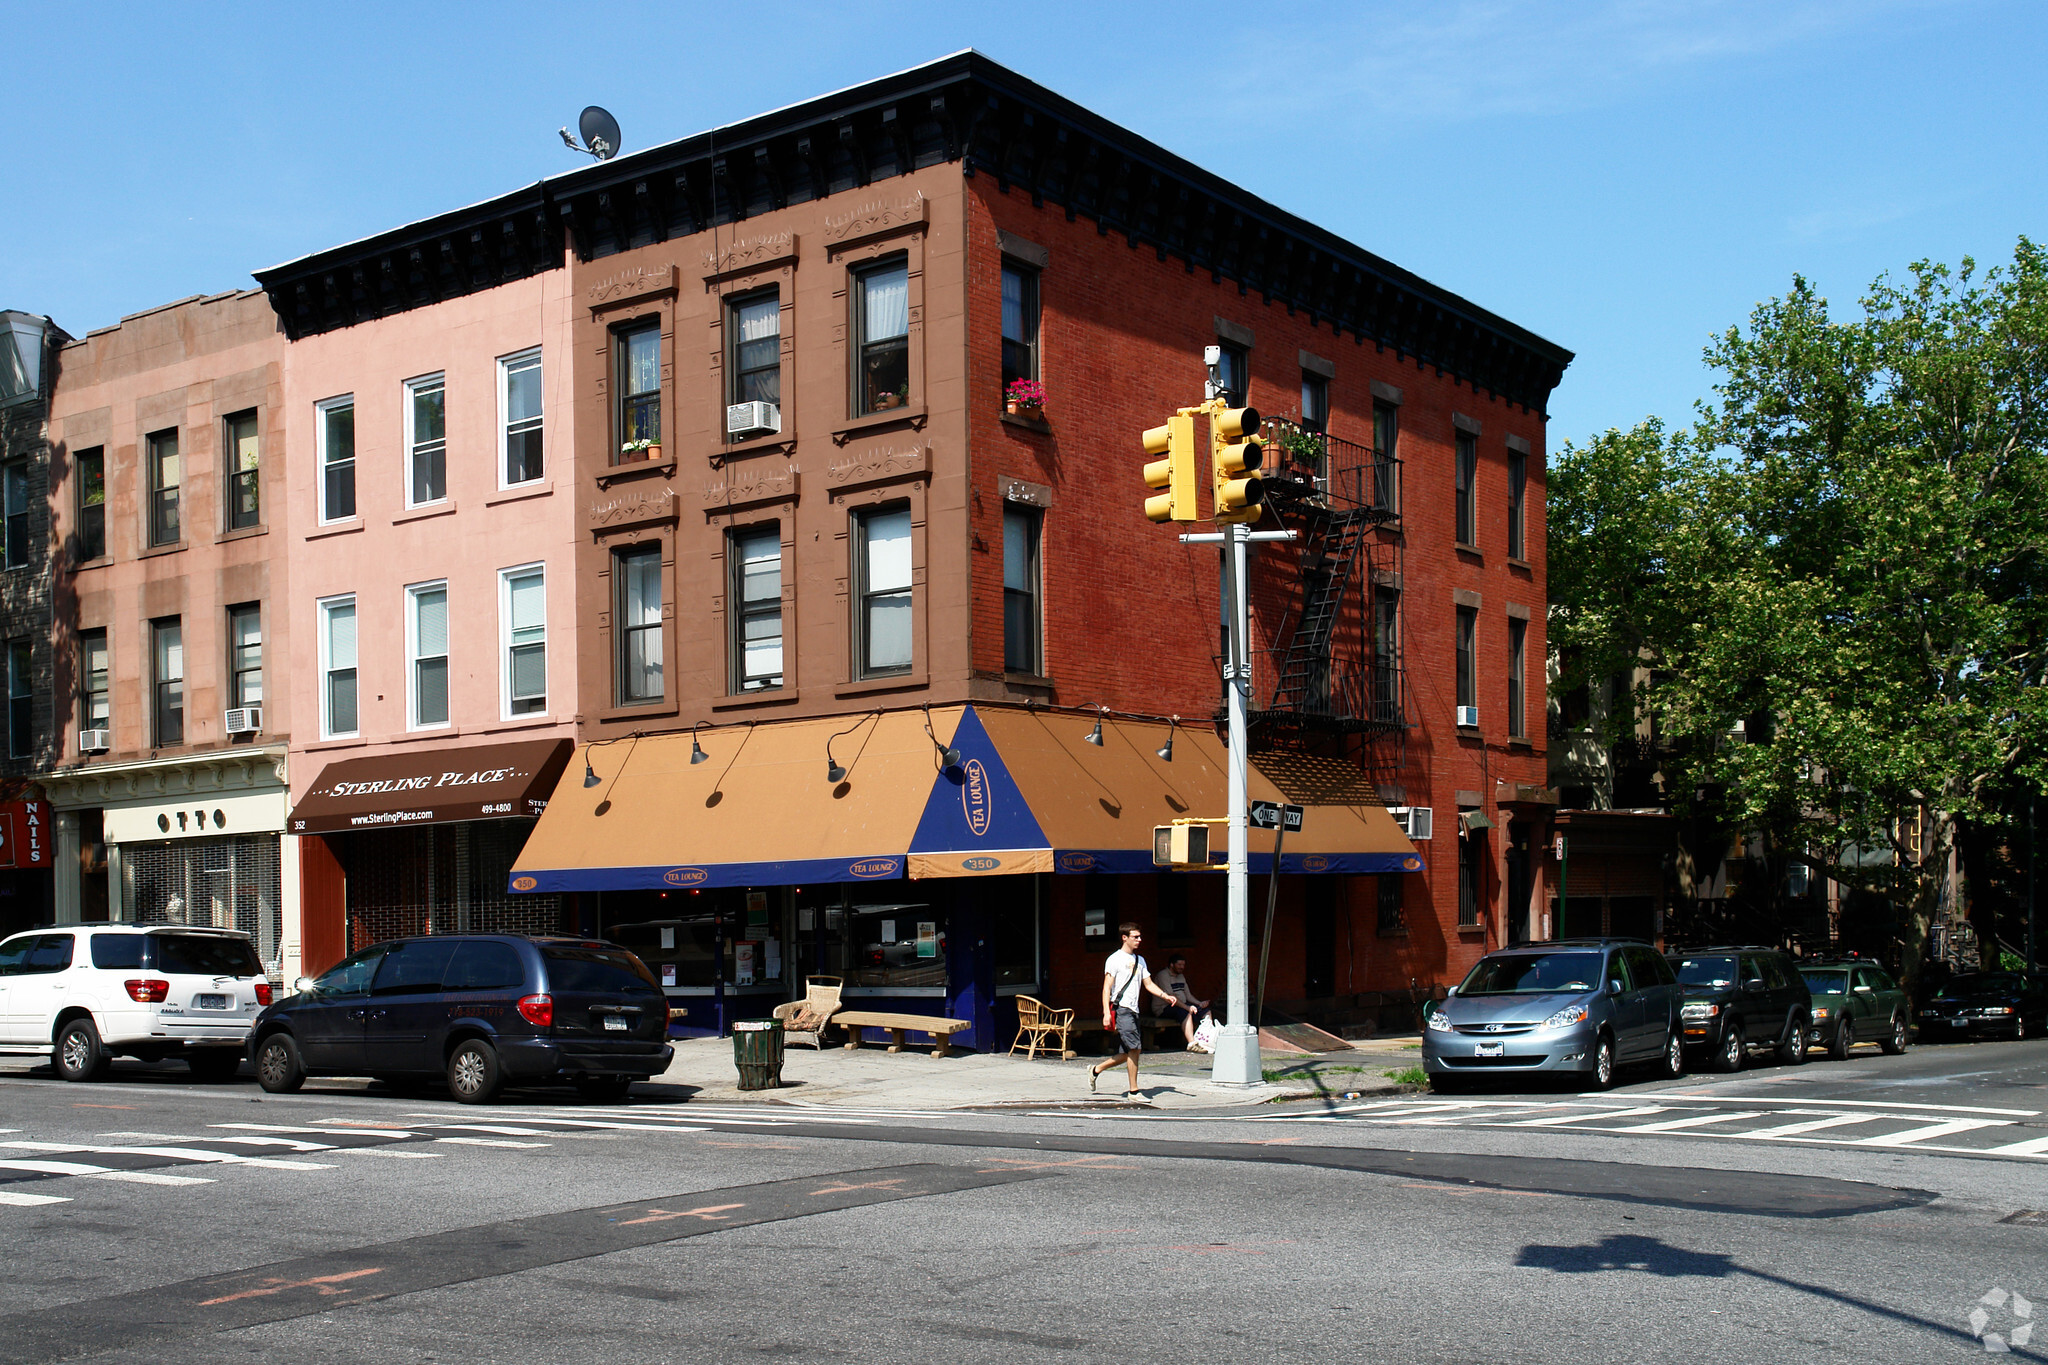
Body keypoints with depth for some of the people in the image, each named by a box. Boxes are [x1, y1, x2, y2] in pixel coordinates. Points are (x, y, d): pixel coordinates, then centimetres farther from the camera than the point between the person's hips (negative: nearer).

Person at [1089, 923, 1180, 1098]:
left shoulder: (1140, 960, 17)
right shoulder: (1114, 959, -5)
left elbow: (1148, 984, 18)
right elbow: (1107, 987, -9)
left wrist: (1165, 996, 1)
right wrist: (1106, 1012, -18)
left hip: (1133, 1010, 8)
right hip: (1120, 1009, -8)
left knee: (1133, 1051, 8)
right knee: (1134, 1048, -13)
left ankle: (1096, 1070, 24)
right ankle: (1133, 1091, -4)